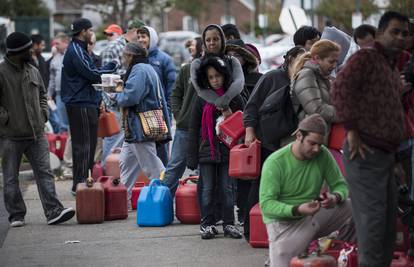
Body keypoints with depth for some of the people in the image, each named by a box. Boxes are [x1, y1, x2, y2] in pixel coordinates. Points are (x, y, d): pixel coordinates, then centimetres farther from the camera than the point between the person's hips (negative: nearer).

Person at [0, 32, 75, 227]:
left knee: (44, 172, -3)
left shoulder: (33, 72, 11)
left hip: (36, 133, 5)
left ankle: (53, 212, -6)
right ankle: (16, 215, 15)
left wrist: (43, 114, 10)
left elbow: (42, 95, 25)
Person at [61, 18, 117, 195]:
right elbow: (92, 74, -19)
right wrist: (112, 67, -6)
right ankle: (79, 185, -6)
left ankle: (82, 182, 20)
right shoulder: (75, 51, -14)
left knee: (88, 144, 14)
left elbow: (90, 74, 20)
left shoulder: (79, 49, 19)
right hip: (81, 105, -11)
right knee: (83, 145, -8)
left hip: (86, 103, 11)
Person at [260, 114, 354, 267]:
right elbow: (266, 204, -21)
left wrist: (336, 197, -23)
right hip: (284, 223, -4)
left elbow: (340, 185, 2)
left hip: (312, 217, 5)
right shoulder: (275, 162, -17)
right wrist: (297, 210, -36)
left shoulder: (323, 155, -5)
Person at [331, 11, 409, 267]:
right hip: (365, 152, -10)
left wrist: (395, 150, 19)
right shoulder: (366, 58, -7)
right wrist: (352, 131, -21)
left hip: (386, 153, 10)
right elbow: (341, 89, -21)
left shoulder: (393, 68, 22)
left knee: (389, 219, 13)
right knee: (372, 217, -12)